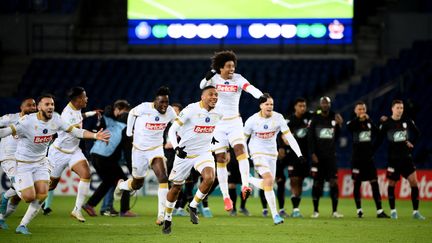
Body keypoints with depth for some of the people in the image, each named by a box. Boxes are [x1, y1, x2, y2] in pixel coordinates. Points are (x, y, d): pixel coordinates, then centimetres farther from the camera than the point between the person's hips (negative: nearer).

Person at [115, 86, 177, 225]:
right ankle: (121, 185, 50)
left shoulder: (170, 112, -10)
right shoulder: (144, 108, -20)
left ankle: (161, 214, -22)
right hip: (139, 150, -2)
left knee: (163, 177, -23)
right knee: (137, 184, 12)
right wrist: (129, 132, 6)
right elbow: (132, 114, 1)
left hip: (156, 149, 2)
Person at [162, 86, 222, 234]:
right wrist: (176, 148, -30)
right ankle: (168, 219, 30)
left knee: (209, 178, -25)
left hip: (204, 153, 3)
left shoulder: (218, 113, -3)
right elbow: (172, 130, -16)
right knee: (176, 187, 9)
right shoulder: (191, 110, -19)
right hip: (185, 154, -3)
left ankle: (193, 207, -3)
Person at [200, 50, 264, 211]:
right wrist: (207, 77, -45)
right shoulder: (214, 78, -3)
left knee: (240, 149, -23)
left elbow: (251, 89, -22)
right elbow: (202, 86, -23)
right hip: (217, 124, 0)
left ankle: (245, 185, -32)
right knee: (221, 159, 1)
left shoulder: (238, 79, -3)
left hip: (234, 122, 0)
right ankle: (225, 196, 6)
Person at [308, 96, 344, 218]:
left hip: (330, 155, 2)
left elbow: (337, 138, 8)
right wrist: (312, 153, -10)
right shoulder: (315, 119, 0)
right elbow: (310, 138, -2)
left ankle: (335, 211, -2)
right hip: (318, 155, -2)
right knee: (317, 182, 2)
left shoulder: (334, 118, 7)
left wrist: (339, 126, -7)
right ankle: (315, 210, 10)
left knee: (333, 182, -5)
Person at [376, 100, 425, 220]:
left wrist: (411, 142, 5)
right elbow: (379, 140, -4)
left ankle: (415, 212, 0)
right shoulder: (386, 123, -6)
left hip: (406, 157, 2)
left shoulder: (407, 121, 2)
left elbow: (416, 133, 17)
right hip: (393, 158, -2)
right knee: (392, 184, 3)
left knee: (414, 182, -6)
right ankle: (393, 211, 17)